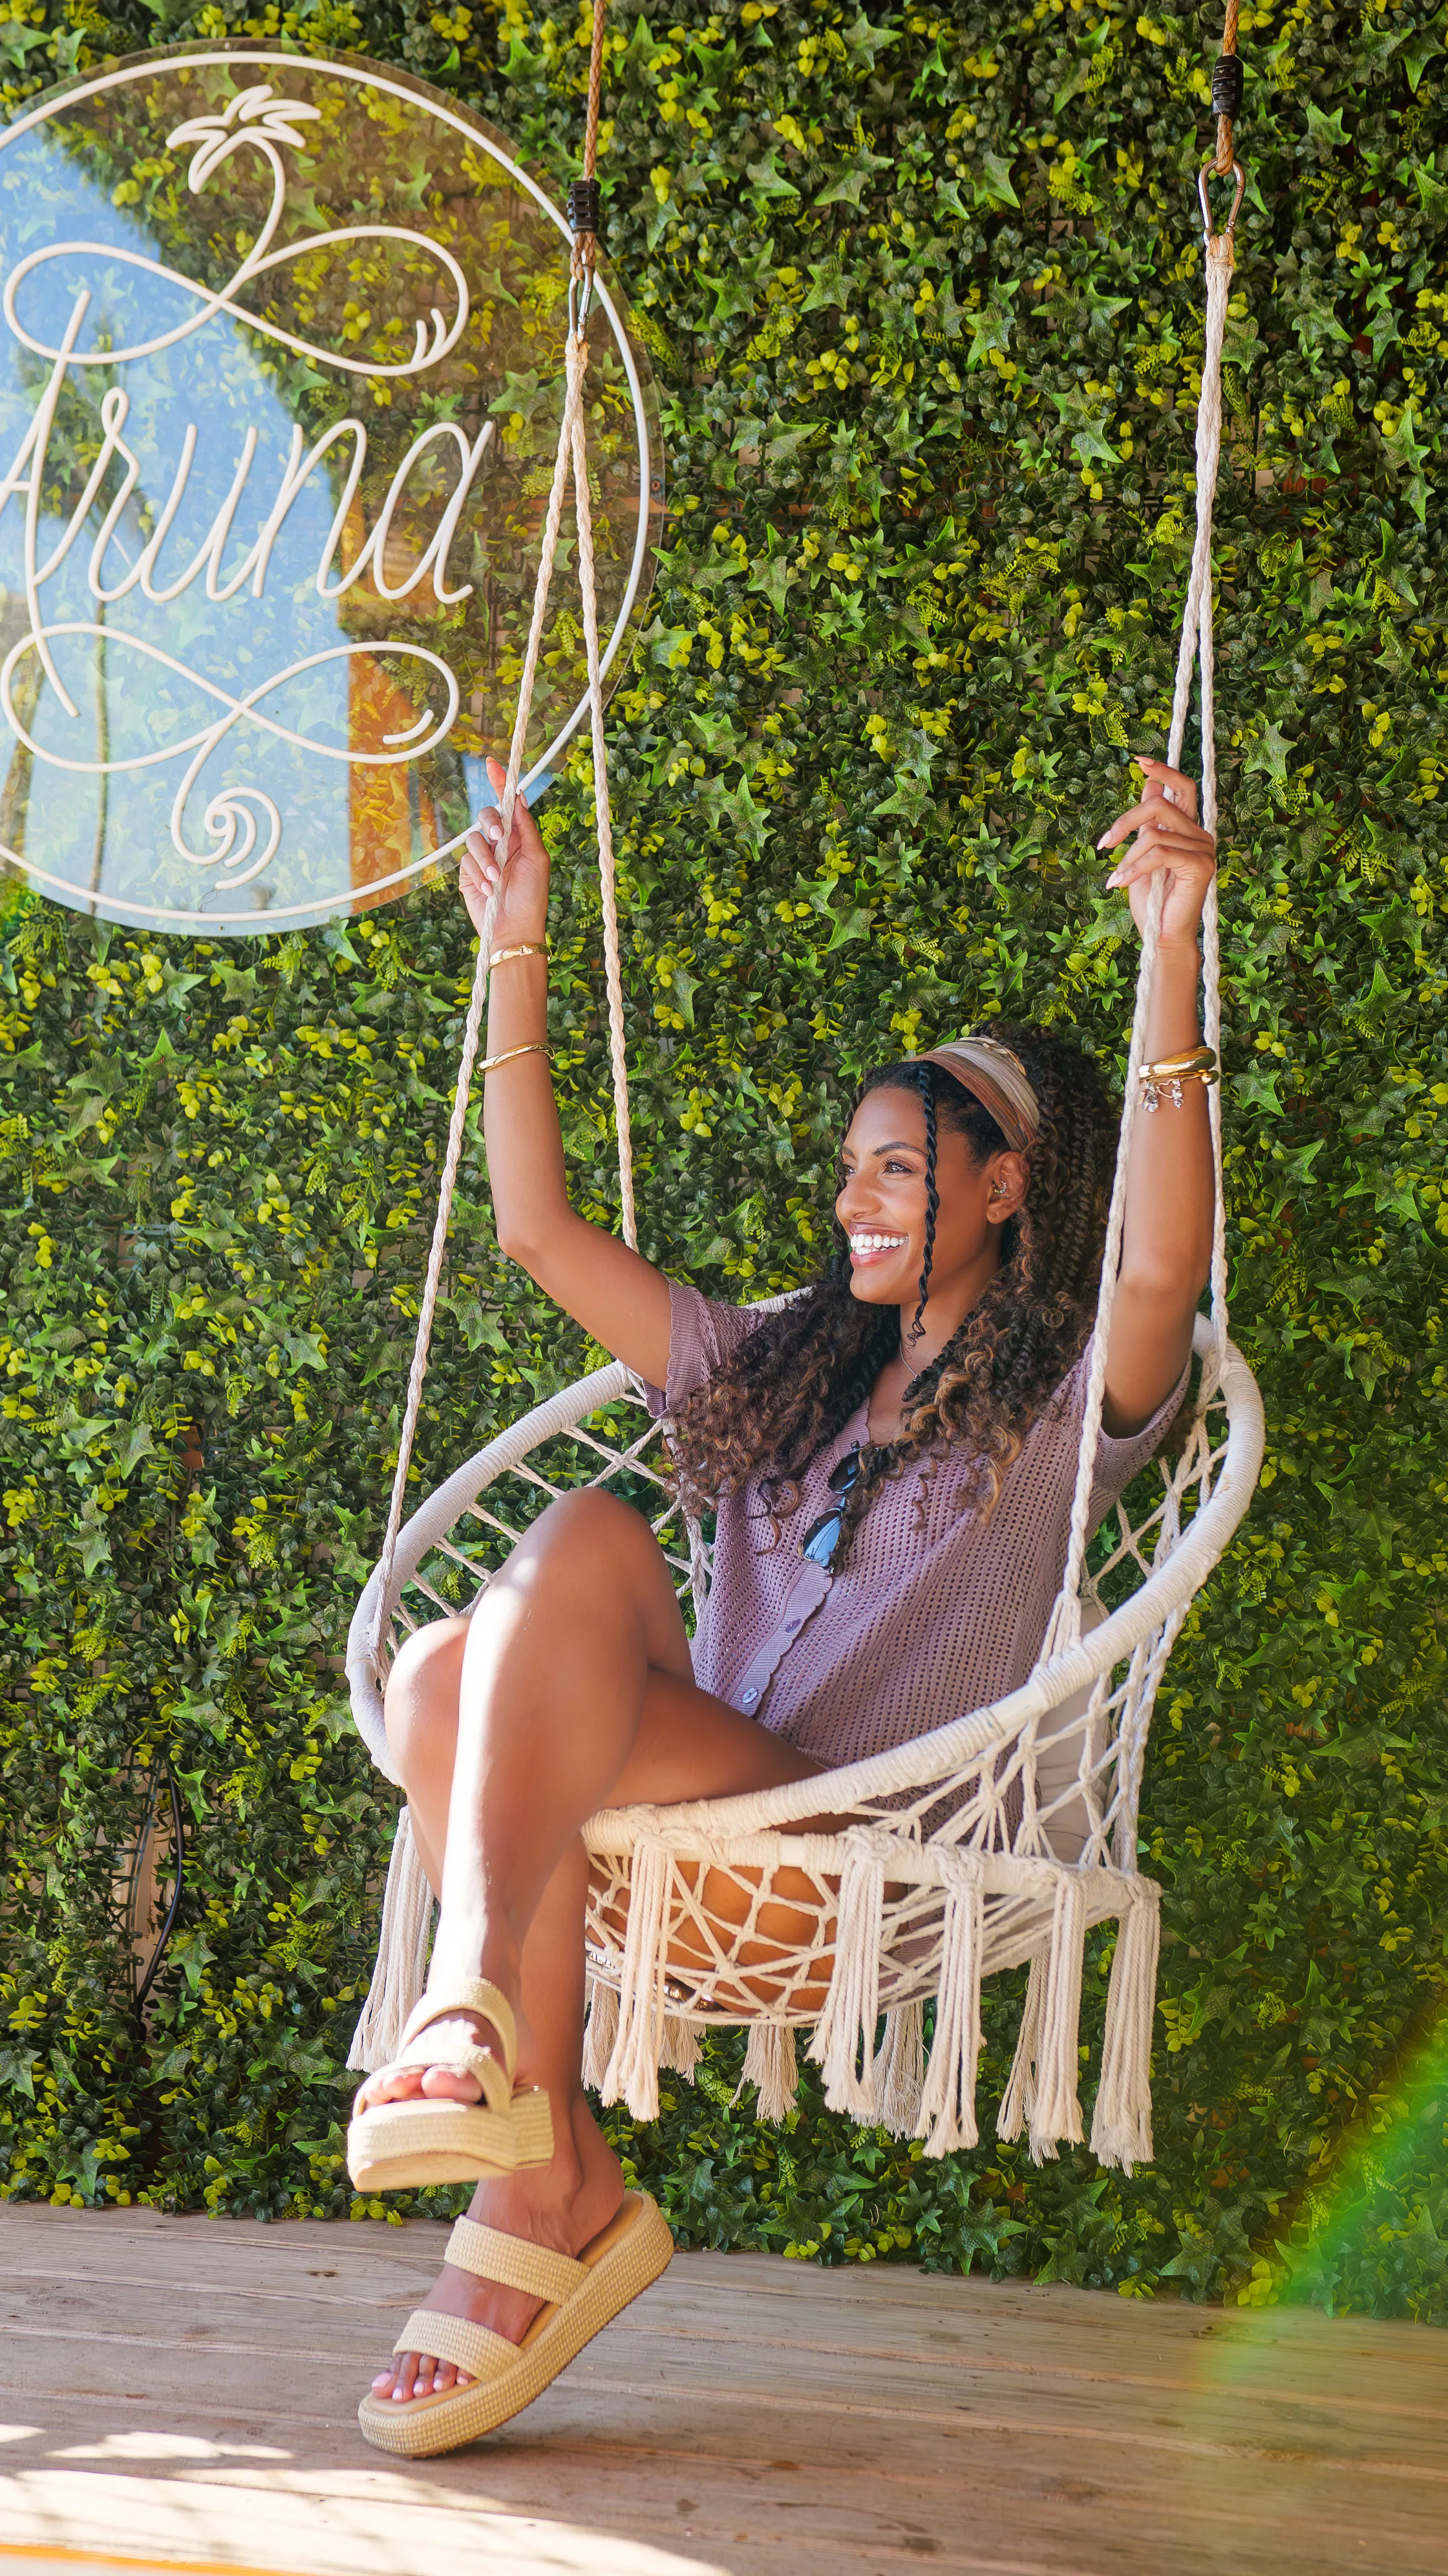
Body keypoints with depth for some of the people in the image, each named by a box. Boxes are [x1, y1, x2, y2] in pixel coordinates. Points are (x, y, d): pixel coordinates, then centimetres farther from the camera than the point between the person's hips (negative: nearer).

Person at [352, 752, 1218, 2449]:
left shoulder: (1068, 1404, 10)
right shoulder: (783, 1374, 29)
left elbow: (1166, 1259, -13)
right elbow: (540, 1229, 28)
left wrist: (1176, 953, -22)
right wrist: (517, 959, 25)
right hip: (692, 1820, 6)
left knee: (588, 1545, -27)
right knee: (446, 1676, -27)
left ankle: (480, 2002, -39)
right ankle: (558, 2175, -30)